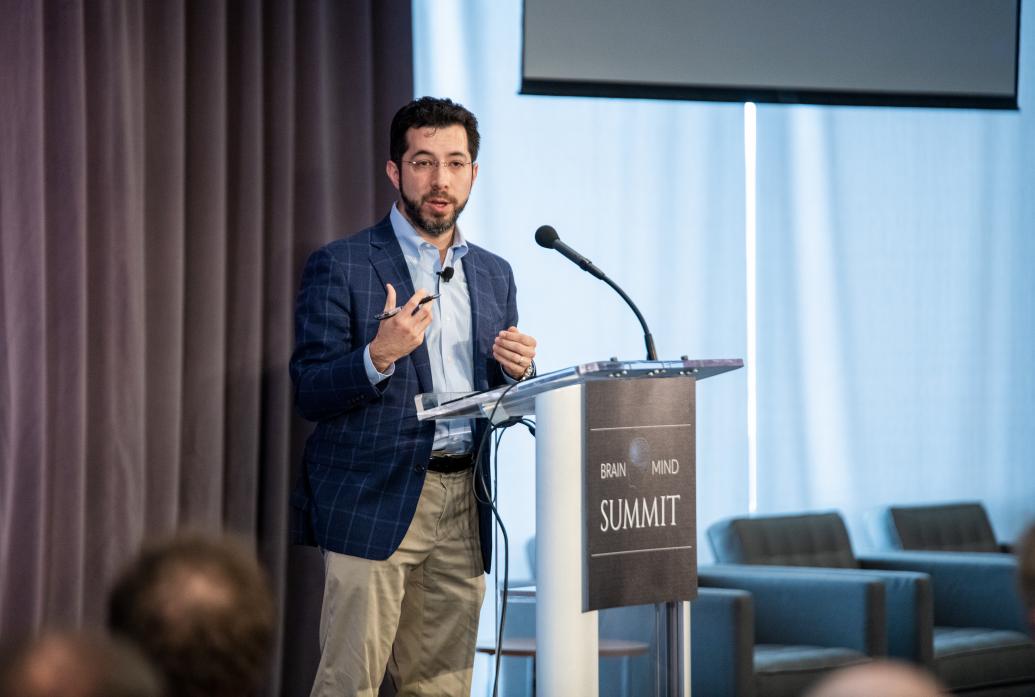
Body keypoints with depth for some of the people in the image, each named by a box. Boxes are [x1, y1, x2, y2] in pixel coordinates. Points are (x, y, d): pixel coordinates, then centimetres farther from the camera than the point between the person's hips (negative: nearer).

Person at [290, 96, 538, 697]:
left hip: (463, 510, 5)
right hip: (374, 504, -5)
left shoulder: (494, 275, 16)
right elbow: (311, 395, -6)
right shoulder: (339, 268, -1)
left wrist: (518, 371, -2)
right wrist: (379, 355, -23)